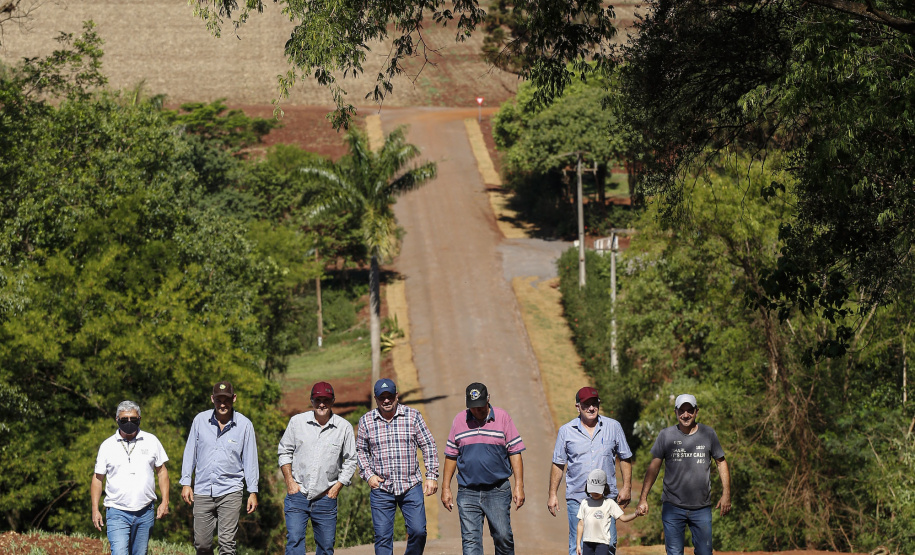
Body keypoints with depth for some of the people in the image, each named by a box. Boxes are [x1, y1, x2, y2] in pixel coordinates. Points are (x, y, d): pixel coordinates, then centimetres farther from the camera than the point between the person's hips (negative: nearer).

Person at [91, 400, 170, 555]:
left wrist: (165, 502, 2)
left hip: (145, 513, 2)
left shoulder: (151, 441, 6)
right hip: (117, 513, -2)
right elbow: (98, 478, 8)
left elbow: (161, 471, 11)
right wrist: (95, 509, 1)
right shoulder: (107, 446, 4)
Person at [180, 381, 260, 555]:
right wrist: (186, 482, 6)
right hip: (202, 491, 2)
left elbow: (250, 460, 4)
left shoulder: (244, 425, 0)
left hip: (230, 491, -2)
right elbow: (190, 452, 11)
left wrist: (253, 492, 3)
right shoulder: (200, 420, 3)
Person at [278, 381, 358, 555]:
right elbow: (284, 451, 10)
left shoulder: (344, 427, 2)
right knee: (294, 540, -13)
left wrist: (337, 487, 1)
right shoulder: (297, 422, 3)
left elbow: (350, 461, 8)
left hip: (326, 497, 1)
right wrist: (289, 481, 1)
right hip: (297, 494, -1)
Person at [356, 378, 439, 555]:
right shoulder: (366, 421, 4)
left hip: (411, 487, 0)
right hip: (381, 488, 1)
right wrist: (368, 475, 2)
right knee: (383, 537, -1)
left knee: (418, 531, -7)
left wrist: (431, 475, 0)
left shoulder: (413, 416, 1)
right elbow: (360, 450, 16)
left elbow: (428, 446, 5)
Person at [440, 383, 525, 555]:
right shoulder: (459, 420, 7)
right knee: (470, 540, -4)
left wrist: (519, 486, -4)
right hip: (468, 493, 1)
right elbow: (451, 456, 12)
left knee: (503, 536, -3)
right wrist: (445, 488, 8)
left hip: (498, 491, -1)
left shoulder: (502, 417, 2)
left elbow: (515, 453, 2)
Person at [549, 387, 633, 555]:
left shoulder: (613, 427, 5)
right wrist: (552, 494, 5)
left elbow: (625, 458, 11)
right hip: (577, 498, -1)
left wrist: (626, 487, 4)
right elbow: (558, 464, 8)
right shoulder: (566, 431, 3)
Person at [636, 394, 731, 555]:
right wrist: (643, 498, 0)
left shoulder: (708, 434, 6)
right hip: (672, 507, -1)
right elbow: (653, 467, 5)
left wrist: (726, 494, 6)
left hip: (702, 507, 1)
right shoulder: (666, 435, 4)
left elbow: (721, 463, 14)